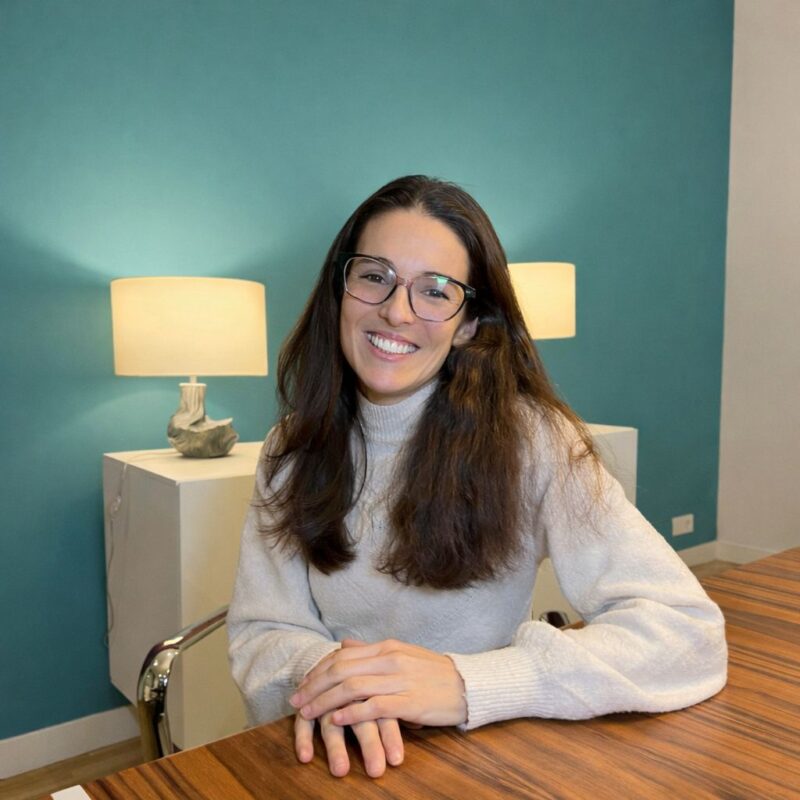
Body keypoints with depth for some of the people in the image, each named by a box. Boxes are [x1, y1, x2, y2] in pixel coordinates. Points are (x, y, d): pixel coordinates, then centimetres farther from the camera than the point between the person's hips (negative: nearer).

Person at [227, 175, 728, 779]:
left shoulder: (527, 437, -13)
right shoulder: (295, 447, -1)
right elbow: (260, 629, -2)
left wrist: (466, 684, -29)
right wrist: (324, 674, -24)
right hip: (340, 760, 4)